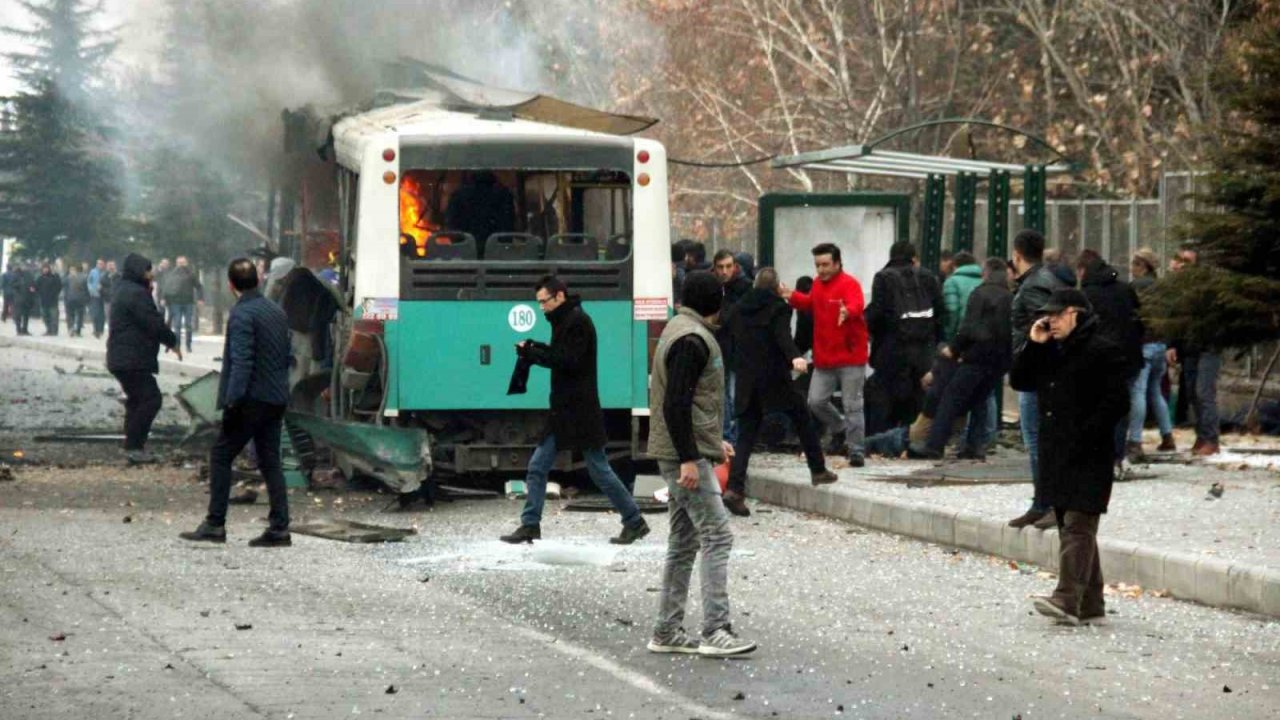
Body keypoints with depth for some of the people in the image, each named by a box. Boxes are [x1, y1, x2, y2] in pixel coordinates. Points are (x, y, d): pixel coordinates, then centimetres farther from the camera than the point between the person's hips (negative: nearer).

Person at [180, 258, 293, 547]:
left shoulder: (241, 314, -13)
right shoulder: (277, 311, 13)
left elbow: (241, 362, -21)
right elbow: (288, 357, 17)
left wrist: (232, 401, -22)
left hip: (251, 400, -8)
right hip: (276, 399, 8)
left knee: (221, 457, 1)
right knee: (270, 461, 9)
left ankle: (215, 524, 0)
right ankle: (279, 528, 5)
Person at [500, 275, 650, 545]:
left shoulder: (578, 321, -14)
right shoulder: (565, 321, 15)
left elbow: (568, 361, -21)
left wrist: (532, 353, -18)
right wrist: (535, 349, 1)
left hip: (580, 411, -9)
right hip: (563, 411, 9)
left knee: (599, 470, -2)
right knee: (537, 467, 4)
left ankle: (634, 521, 8)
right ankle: (530, 526, 6)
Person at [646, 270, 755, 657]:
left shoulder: (682, 331, 17)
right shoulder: (691, 340, -15)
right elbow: (676, 404, -22)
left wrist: (713, 441, 26)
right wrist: (689, 458, -24)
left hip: (685, 453, 11)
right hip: (686, 455, -11)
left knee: (684, 540, 12)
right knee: (716, 536, -11)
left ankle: (667, 632, 15)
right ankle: (715, 631, -14)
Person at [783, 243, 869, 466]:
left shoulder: (849, 284, -15)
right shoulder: (818, 284, 9)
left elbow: (856, 306, -36)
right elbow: (811, 304, 31)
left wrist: (847, 312, -59)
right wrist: (793, 297, 16)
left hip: (850, 357, -7)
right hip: (824, 357, 7)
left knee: (852, 406, -3)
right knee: (816, 401, 7)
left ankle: (856, 451, 3)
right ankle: (840, 431, 31)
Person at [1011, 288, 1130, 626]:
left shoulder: (1103, 351, -9)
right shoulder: (1050, 350, 18)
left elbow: (1116, 402, -14)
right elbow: (1019, 381, 17)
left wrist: (1084, 438, -20)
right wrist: (1032, 345, 3)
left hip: (1088, 458, -9)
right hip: (1055, 455, 9)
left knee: (1078, 526, -14)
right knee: (1070, 527, 10)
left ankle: (1067, 599, -24)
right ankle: (1090, 605, 15)